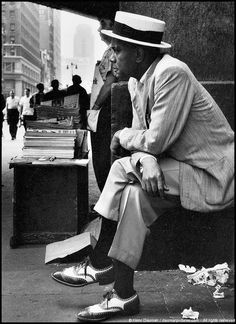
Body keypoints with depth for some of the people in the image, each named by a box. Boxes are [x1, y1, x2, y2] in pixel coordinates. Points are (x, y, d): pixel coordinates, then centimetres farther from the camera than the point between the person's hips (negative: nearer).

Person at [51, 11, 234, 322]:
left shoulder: (172, 73, -22)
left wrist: (122, 136, -6)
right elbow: (143, 136, 5)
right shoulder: (137, 81, 6)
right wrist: (145, 160, -18)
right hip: (185, 166, 8)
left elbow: (156, 140, -25)